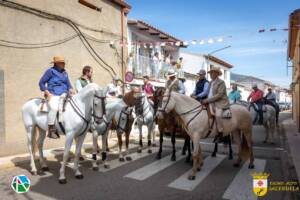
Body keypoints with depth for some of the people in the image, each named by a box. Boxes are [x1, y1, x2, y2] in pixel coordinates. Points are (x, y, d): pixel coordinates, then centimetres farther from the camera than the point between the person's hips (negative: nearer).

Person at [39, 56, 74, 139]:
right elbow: (41, 83, 2)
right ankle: (51, 130, -22)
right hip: (53, 95, -7)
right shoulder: (50, 71, 0)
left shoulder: (64, 72, 17)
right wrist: (47, 93, -9)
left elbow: (68, 84, 24)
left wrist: (70, 89, 2)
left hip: (64, 95, 7)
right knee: (54, 108, -31)